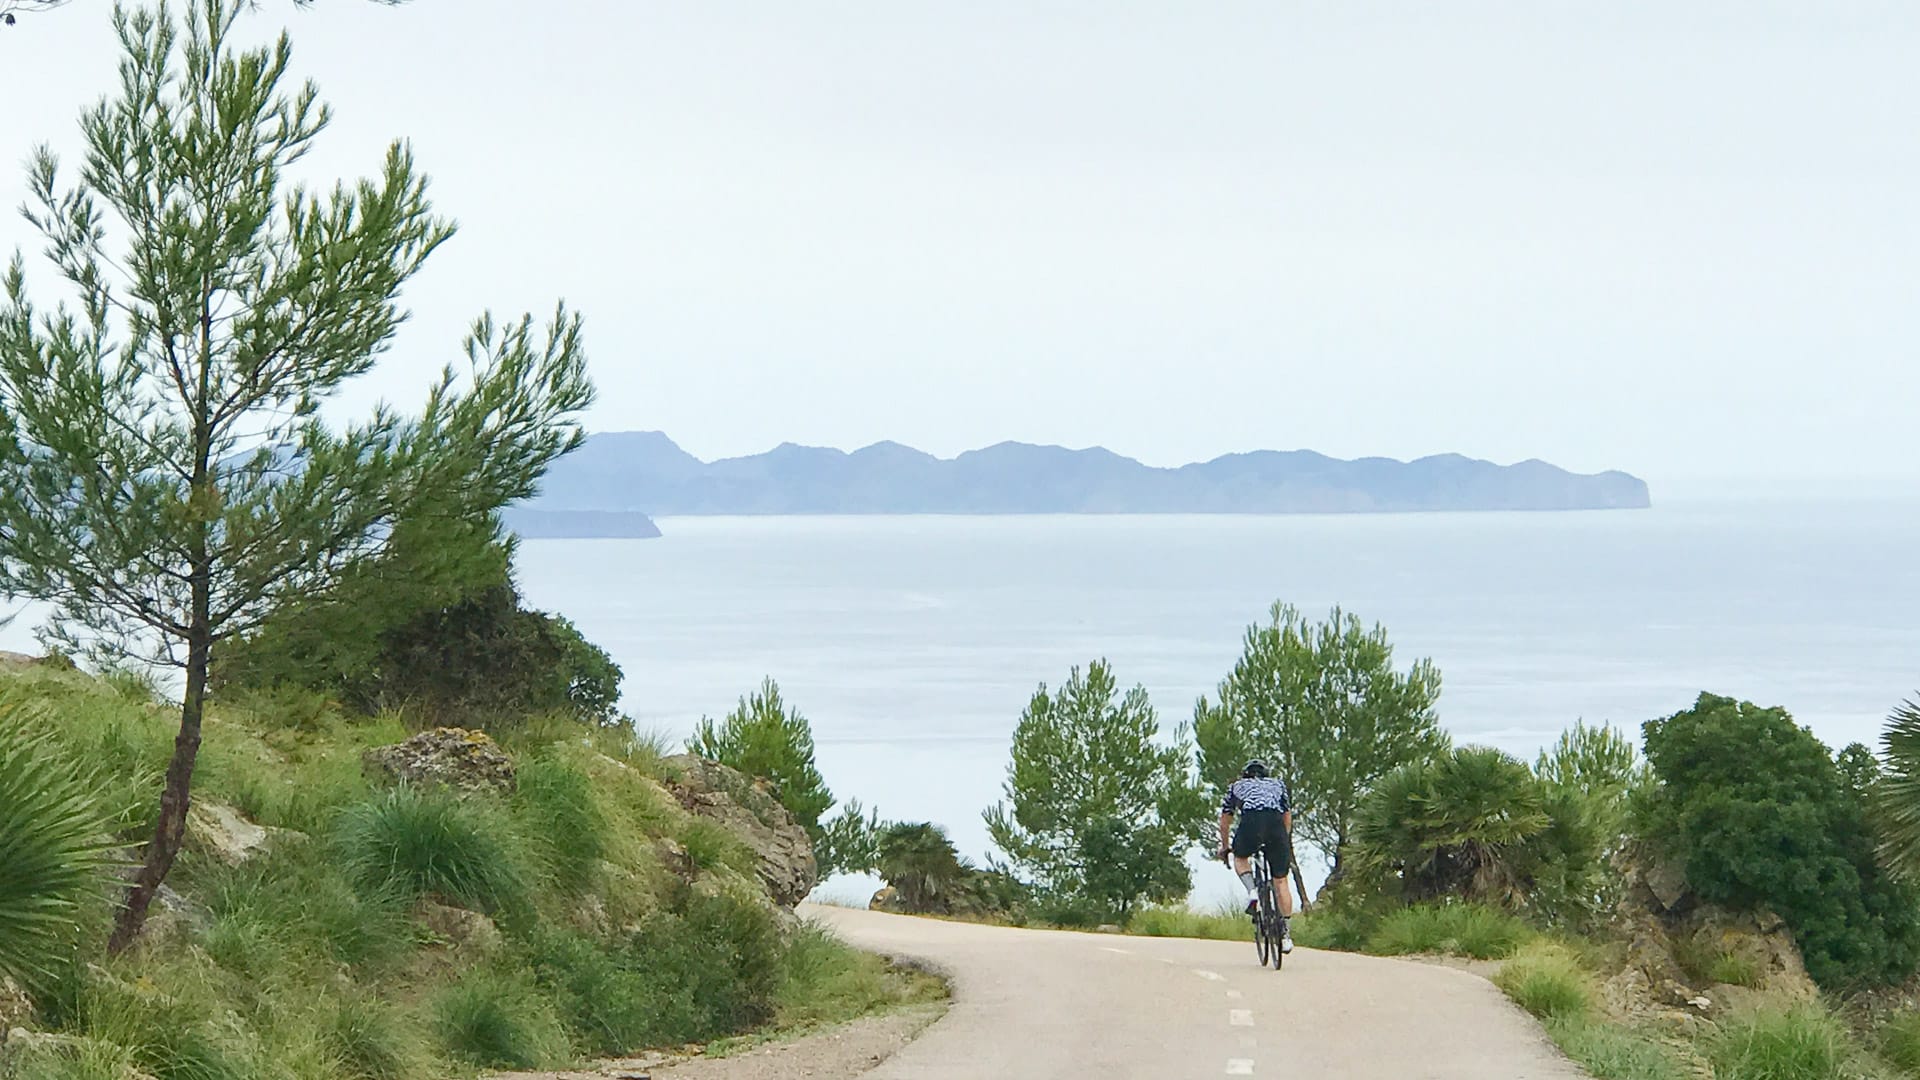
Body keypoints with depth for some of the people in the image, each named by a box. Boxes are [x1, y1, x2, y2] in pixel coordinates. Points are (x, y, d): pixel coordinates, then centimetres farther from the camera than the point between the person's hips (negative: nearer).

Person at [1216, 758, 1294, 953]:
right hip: (1276, 823, 1)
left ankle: (1252, 890, 3)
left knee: (1240, 858, 30)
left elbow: (1224, 822, 35)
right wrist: (1284, 844, 49)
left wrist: (1225, 847, 48)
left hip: (1251, 822, -1)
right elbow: (1288, 818, 36)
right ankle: (1286, 933, 9)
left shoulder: (1236, 786, 33)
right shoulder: (1277, 784, 36)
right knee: (1280, 882, 11)